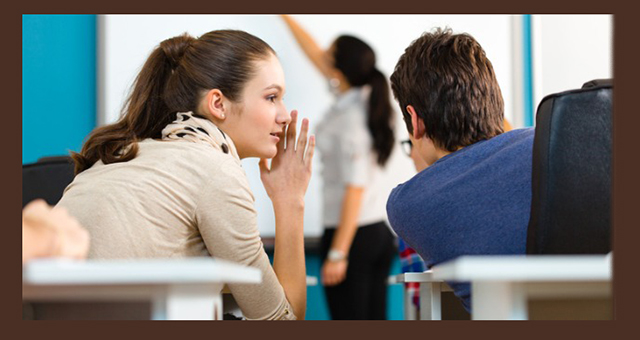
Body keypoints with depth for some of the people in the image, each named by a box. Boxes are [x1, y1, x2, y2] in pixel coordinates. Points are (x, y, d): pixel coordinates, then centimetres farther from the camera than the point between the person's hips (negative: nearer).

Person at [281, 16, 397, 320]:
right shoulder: (362, 98, 8)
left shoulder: (349, 118, -16)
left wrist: (338, 254, -19)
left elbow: (355, 189, -19)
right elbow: (315, 55, 23)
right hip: (380, 230, 9)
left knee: (349, 316, -5)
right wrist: (286, 18, 32)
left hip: (354, 233, -9)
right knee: (375, 319, 7)